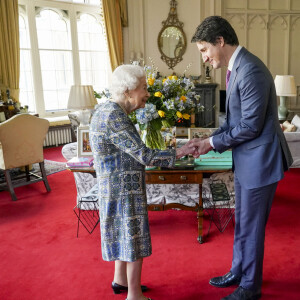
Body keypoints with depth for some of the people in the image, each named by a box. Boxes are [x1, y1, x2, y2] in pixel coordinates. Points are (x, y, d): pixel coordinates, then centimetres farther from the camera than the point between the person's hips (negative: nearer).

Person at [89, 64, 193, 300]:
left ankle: (120, 280, 39)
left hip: (119, 187, 10)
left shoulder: (107, 110, 6)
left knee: (124, 235, 22)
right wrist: (178, 153, -15)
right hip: (124, 189, -10)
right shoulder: (115, 117, -24)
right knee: (134, 239, 5)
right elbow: (144, 156, -25)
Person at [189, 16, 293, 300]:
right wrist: (209, 139, 2)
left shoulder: (250, 70, -22)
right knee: (242, 222, 21)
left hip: (260, 160, -9)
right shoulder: (235, 67, 8)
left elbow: (251, 126, -23)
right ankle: (238, 272, 40)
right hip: (246, 160, 9)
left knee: (251, 226, 6)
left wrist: (213, 143, -13)